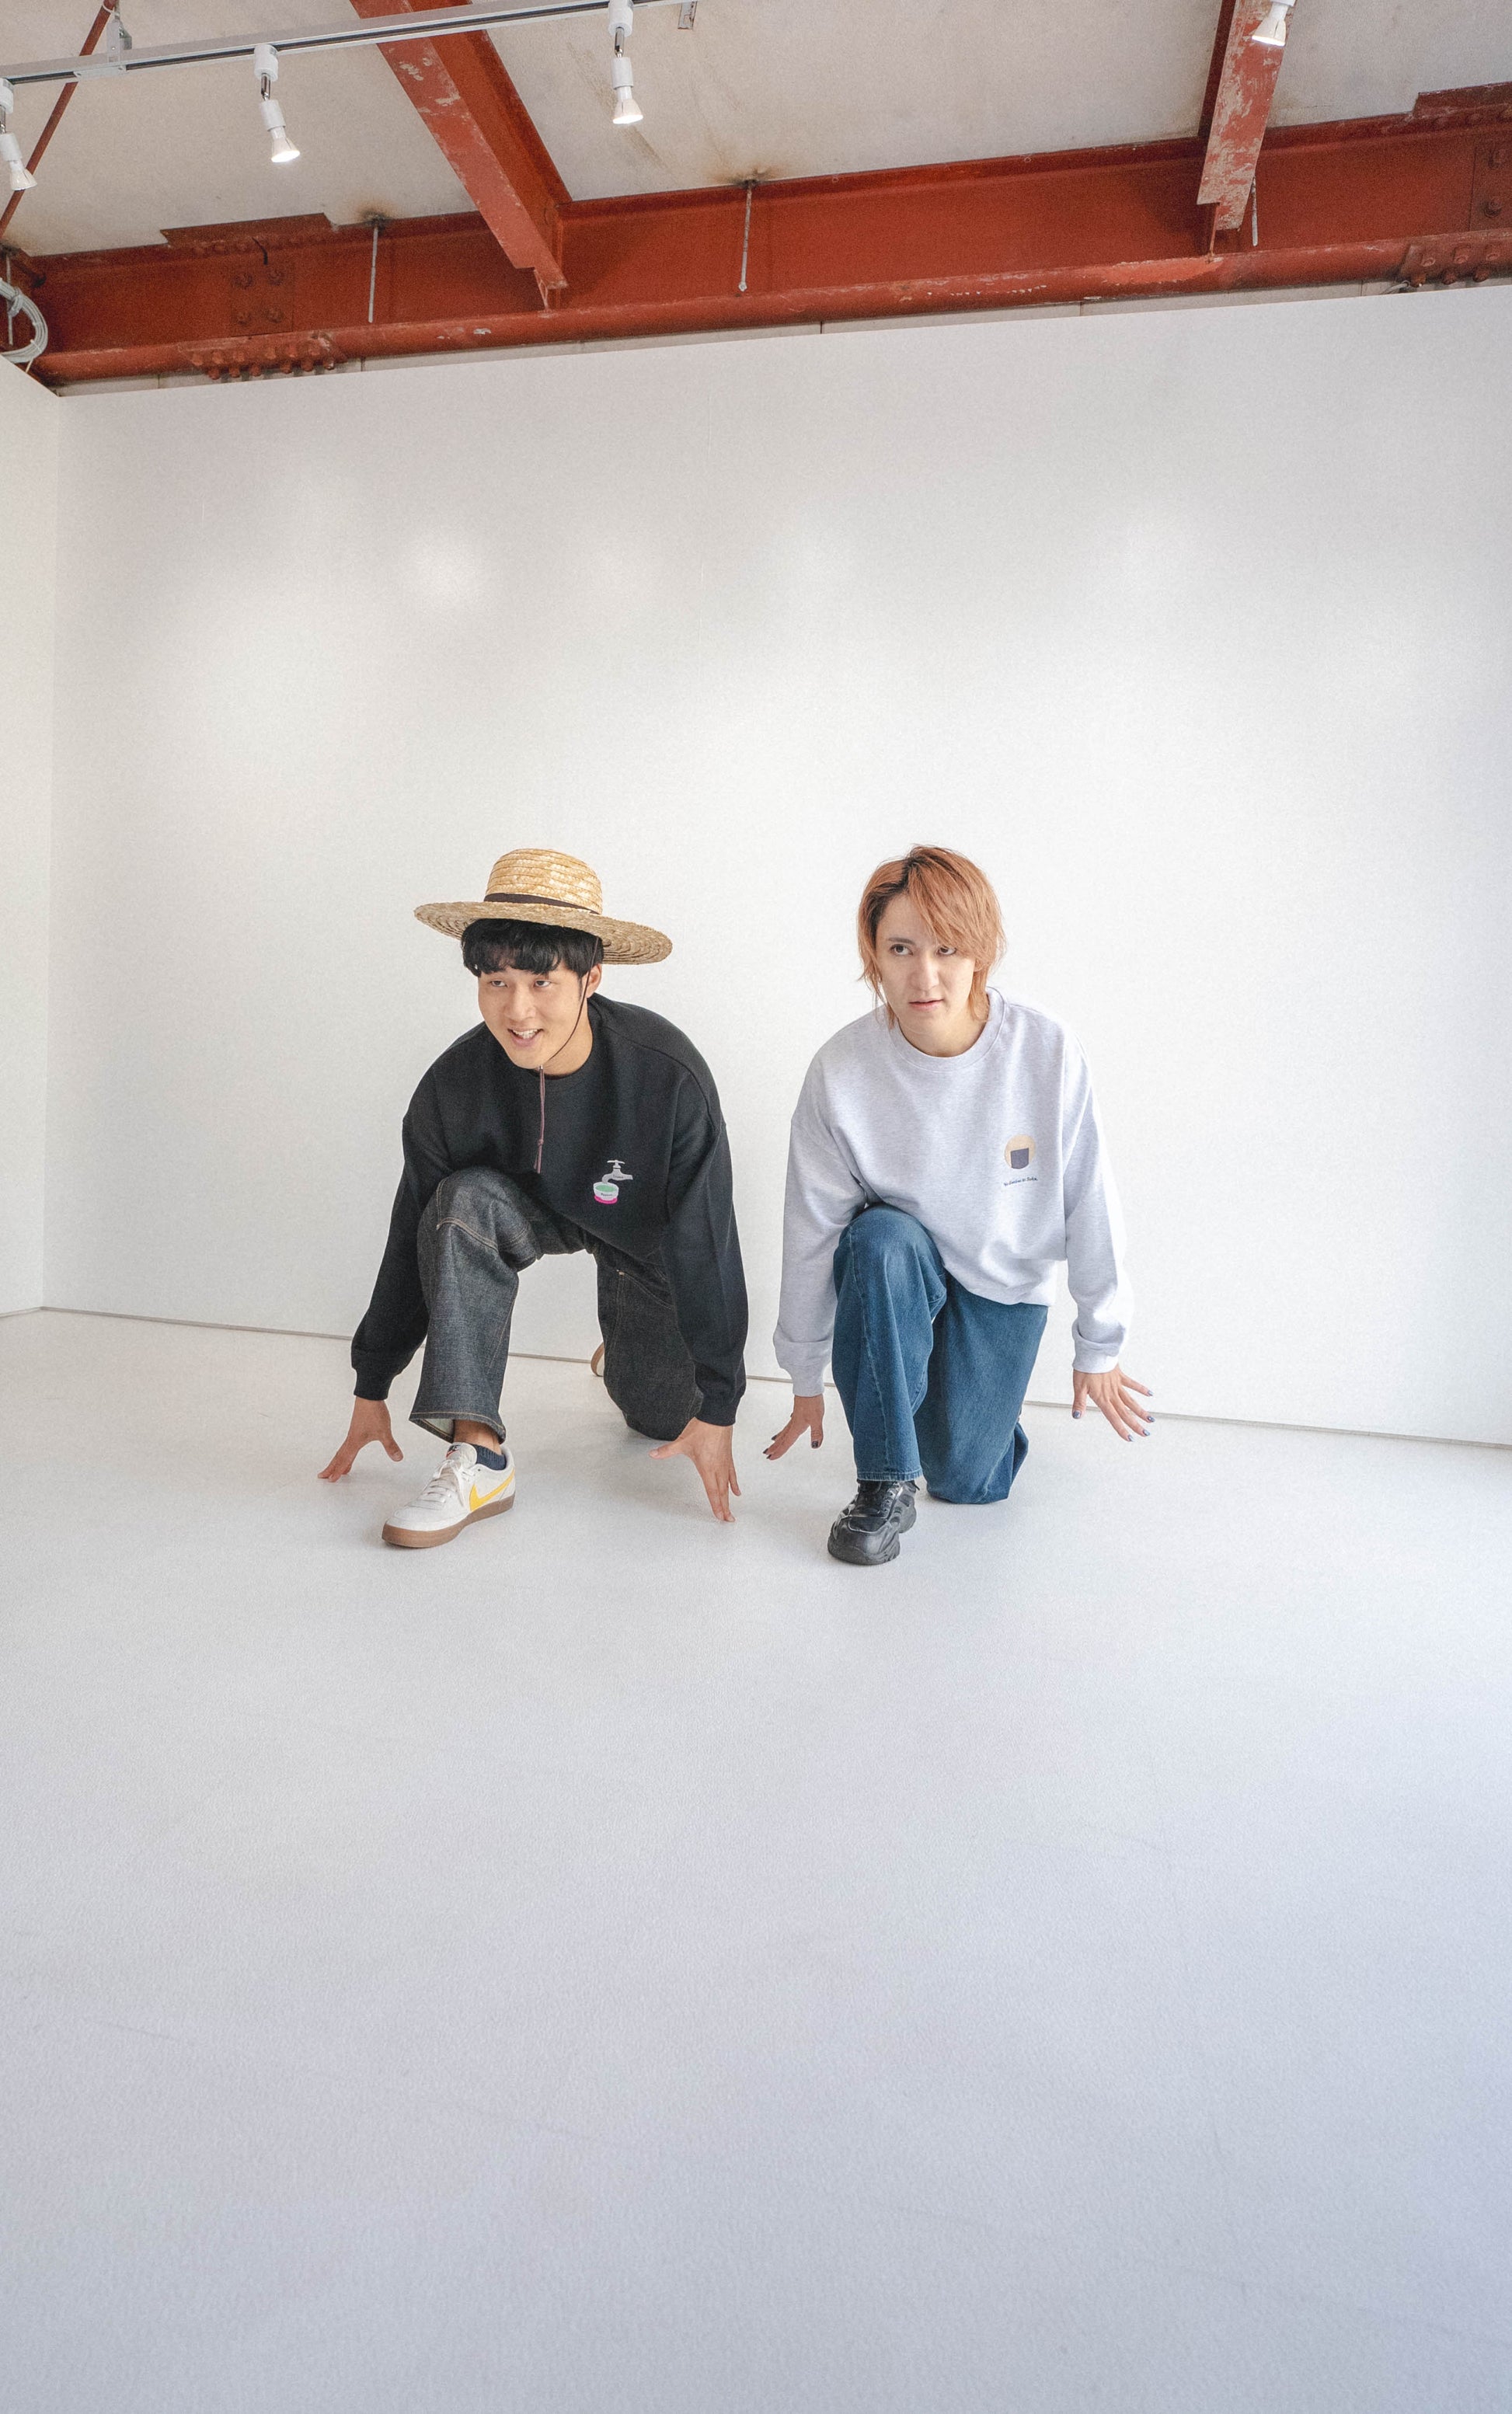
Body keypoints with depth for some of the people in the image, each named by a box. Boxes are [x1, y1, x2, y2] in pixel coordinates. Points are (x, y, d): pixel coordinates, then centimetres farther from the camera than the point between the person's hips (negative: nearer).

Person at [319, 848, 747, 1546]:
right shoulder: (456, 1083, -27)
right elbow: (413, 1237, -14)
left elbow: (707, 1245, -27)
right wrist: (372, 1389, -7)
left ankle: (631, 1350, 38)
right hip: (537, 1209, 1)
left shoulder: (671, 1077, -35)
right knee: (463, 1202, -32)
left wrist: (715, 1406, -23)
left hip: (647, 1232, -1)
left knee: (658, 1416, -1)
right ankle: (480, 1454, -28)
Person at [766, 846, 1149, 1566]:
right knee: (880, 1240, -36)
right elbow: (811, 1231, -13)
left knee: (965, 1480, -6)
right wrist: (806, 1380, -5)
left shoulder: (1046, 1053, -22)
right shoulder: (841, 1071, -21)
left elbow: (1091, 1204, -11)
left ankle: (979, 1393, 32)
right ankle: (885, 1486, -19)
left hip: (1004, 1281, 0)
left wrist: (1099, 1349, -2)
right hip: (894, 1270, 0)